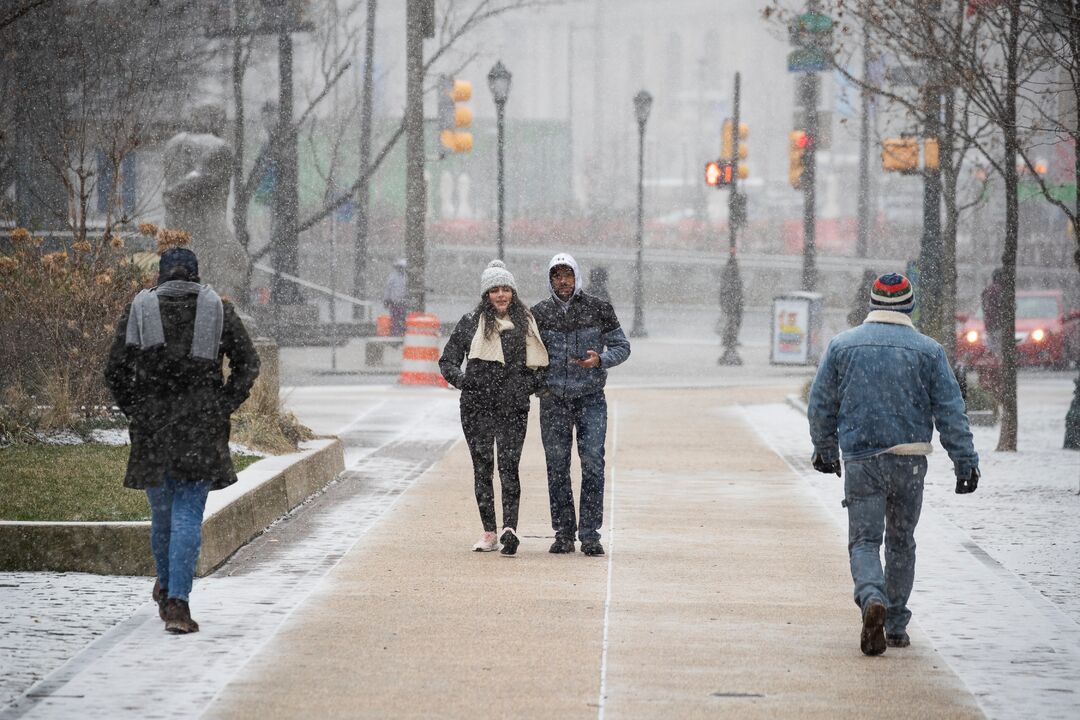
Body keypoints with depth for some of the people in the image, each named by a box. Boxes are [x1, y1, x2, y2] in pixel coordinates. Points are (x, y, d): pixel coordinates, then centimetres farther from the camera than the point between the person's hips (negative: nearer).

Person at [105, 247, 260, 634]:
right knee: (188, 514, -2)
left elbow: (115, 370, -1)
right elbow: (247, 363, 1)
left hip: (152, 426, 1)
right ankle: (177, 602, -12)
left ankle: (166, 585, 35)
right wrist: (224, 406, 6)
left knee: (162, 510, 17)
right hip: (202, 427, -1)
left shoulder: (139, 308, 3)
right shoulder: (218, 309, 3)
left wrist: (134, 410, 10)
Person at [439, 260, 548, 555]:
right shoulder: (470, 323, 7)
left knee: (509, 466, -12)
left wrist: (531, 383, 1)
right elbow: (447, 360, 11)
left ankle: (510, 528, -21)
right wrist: (461, 379, -6)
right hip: (477, 407, 1)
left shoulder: (526, 323, 9)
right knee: (482, 467, 3)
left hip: (514, 407, -1)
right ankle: (489, 532, 10)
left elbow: (540, 363, 18)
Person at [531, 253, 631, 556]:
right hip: (553, 399, 2)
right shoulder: (540, 313, 5)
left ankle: (590, 534, -7)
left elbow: (622, 346, 6)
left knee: (593, 464, -9)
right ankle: (564, 534, 9)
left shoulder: (598, 310, 1)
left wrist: (600, 360, -14)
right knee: (557, 467, 2)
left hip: (591, 398, -2)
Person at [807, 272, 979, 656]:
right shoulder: (928, 351, 0)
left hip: (860, 459, -1)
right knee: (901, 541, 14)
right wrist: (966, 462, 1)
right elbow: (950, 412, -2)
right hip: (910, 458, 1)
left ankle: (873, 599, -29)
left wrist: (825, 451, 22)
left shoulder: (842, 345, 2)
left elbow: (820, 405, 8)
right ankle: (896, 625, 18)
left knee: (864, 540, -1)